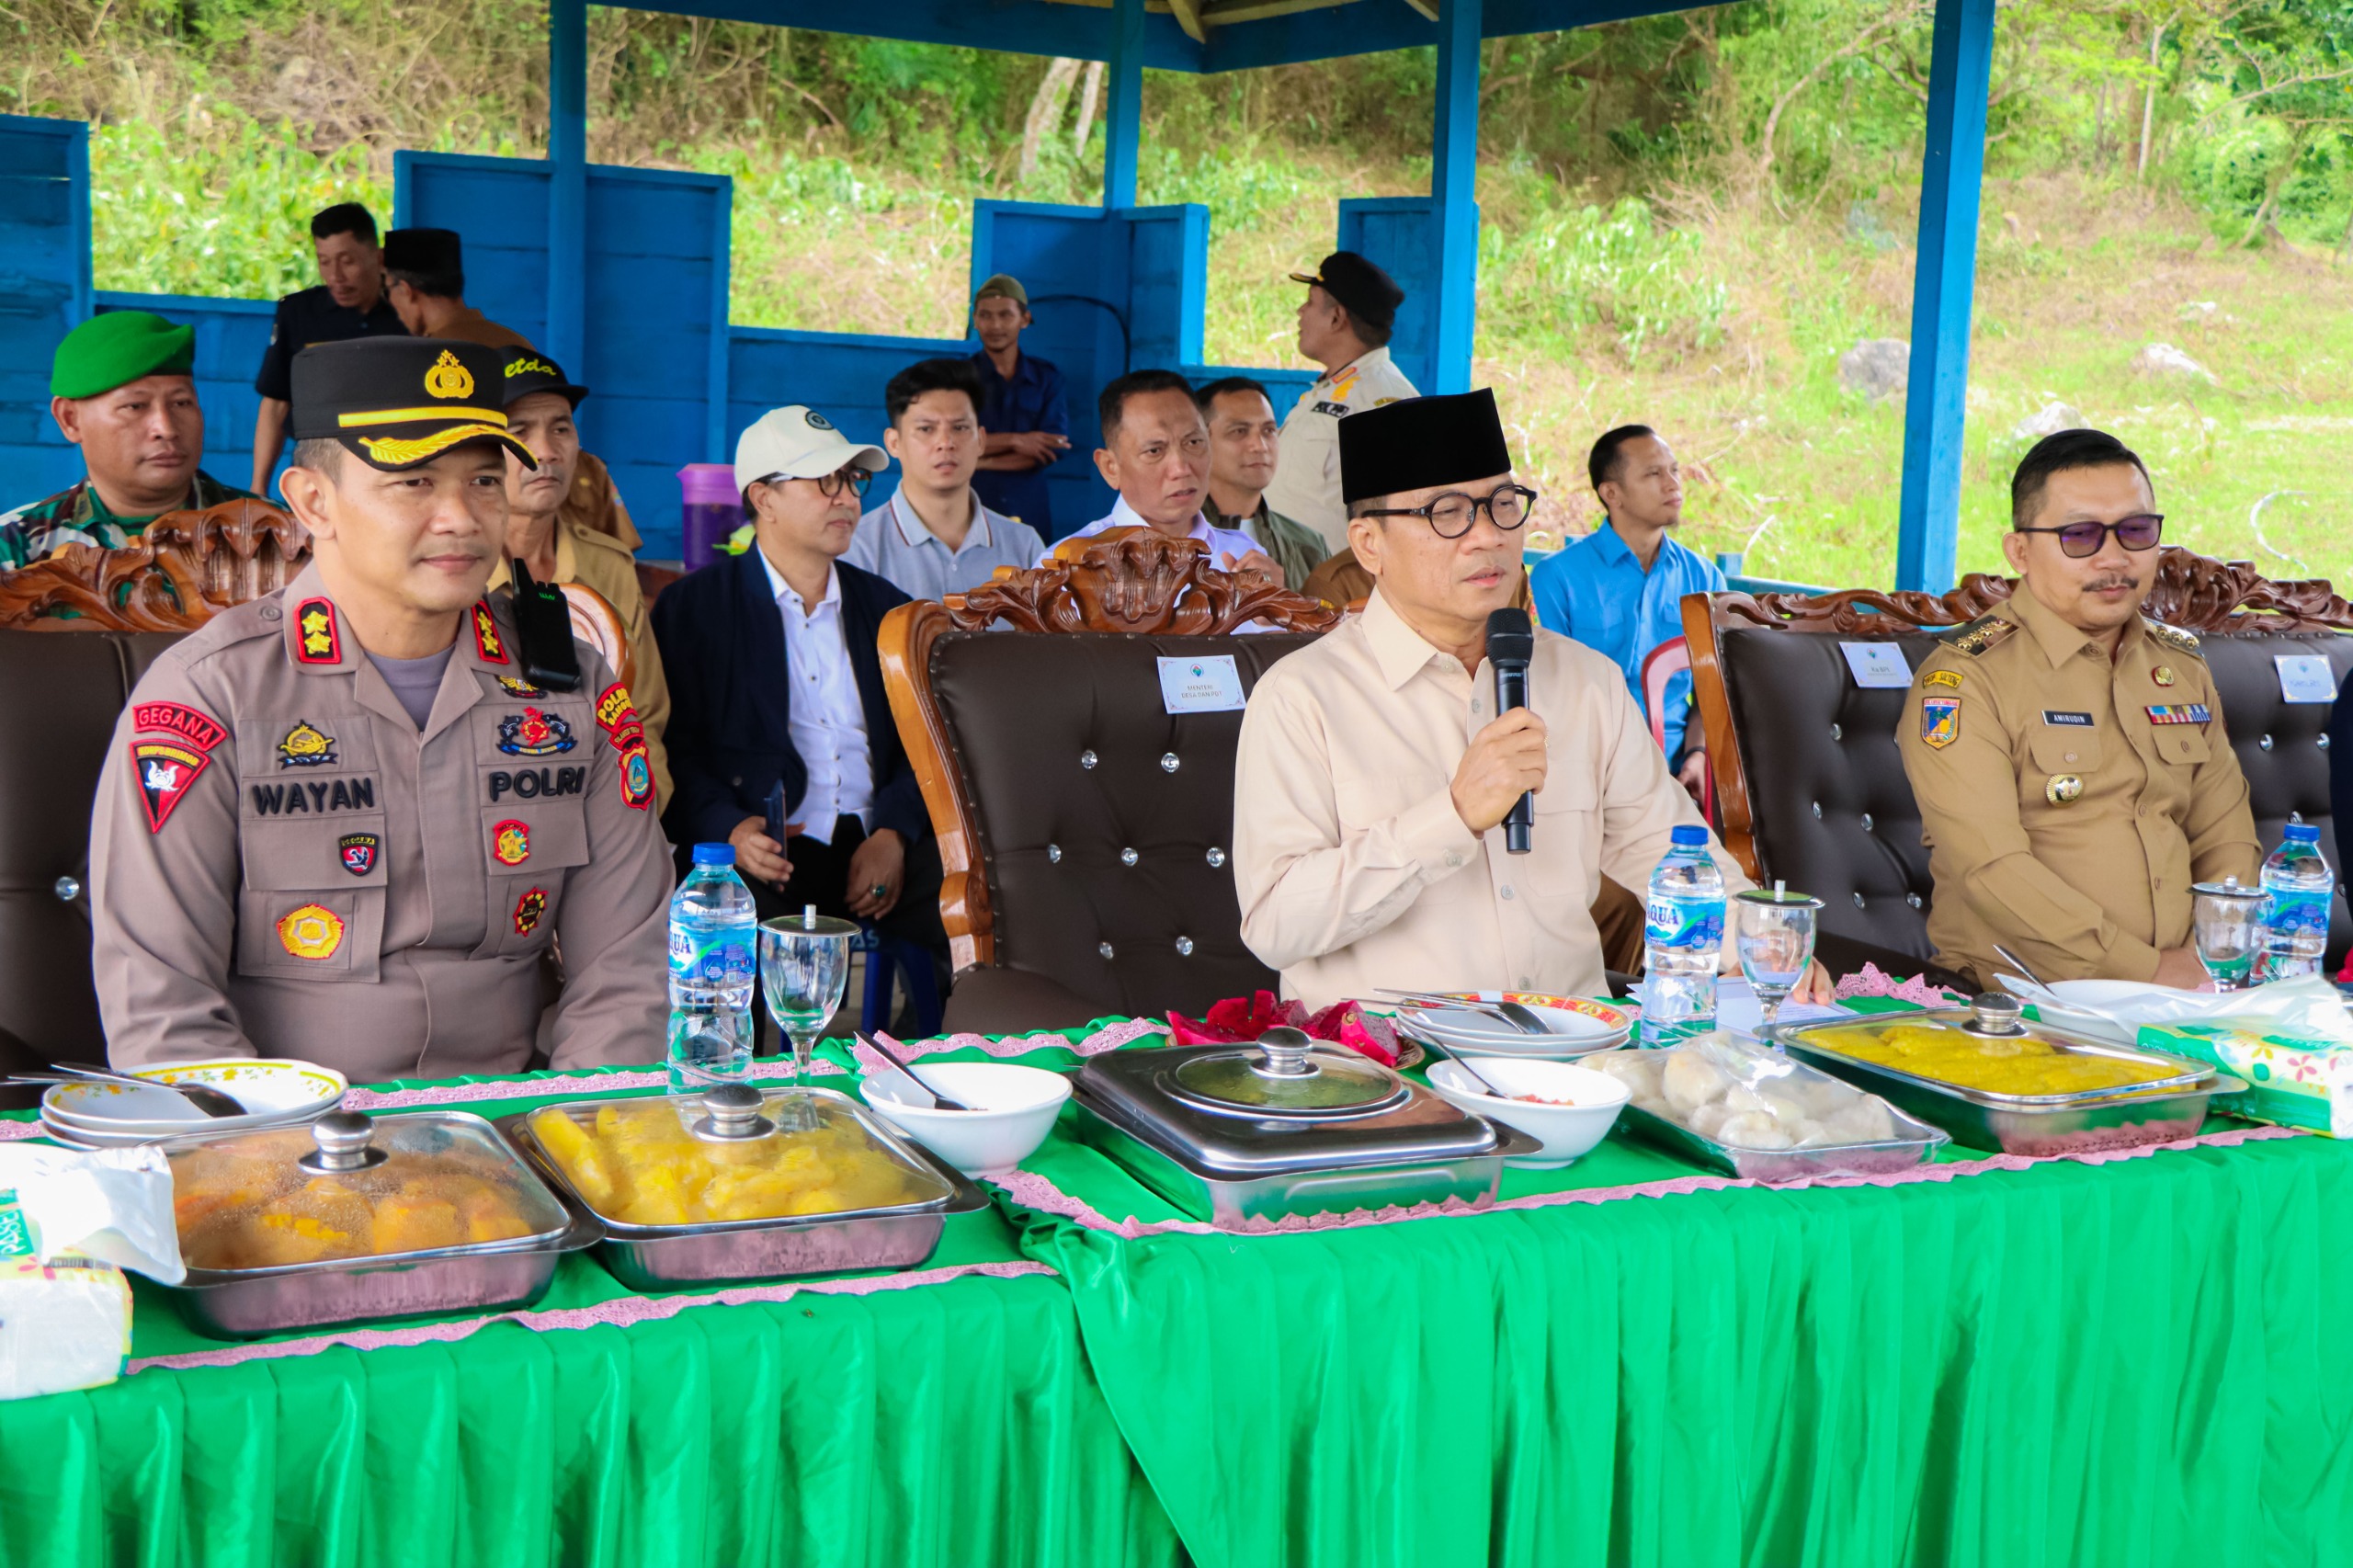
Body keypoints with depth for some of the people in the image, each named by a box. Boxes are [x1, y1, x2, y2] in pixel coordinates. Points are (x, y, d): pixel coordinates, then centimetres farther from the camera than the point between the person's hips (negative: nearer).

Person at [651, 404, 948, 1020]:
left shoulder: (887, 609, 20)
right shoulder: (693, 606, 8)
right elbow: (672, 746, 1)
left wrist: (894, 834, -7)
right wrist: (730, 828, -18)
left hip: (880, 848, 3)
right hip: (762, 856, -3)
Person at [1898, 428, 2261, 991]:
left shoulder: (2182, 665, 17)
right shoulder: (1964, 678, -7)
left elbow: (2225, 835, 17)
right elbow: (1992, 868, -16)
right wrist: (2145, 968, -18)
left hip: (2184, 997, 6)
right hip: (2019, 1001, -5)